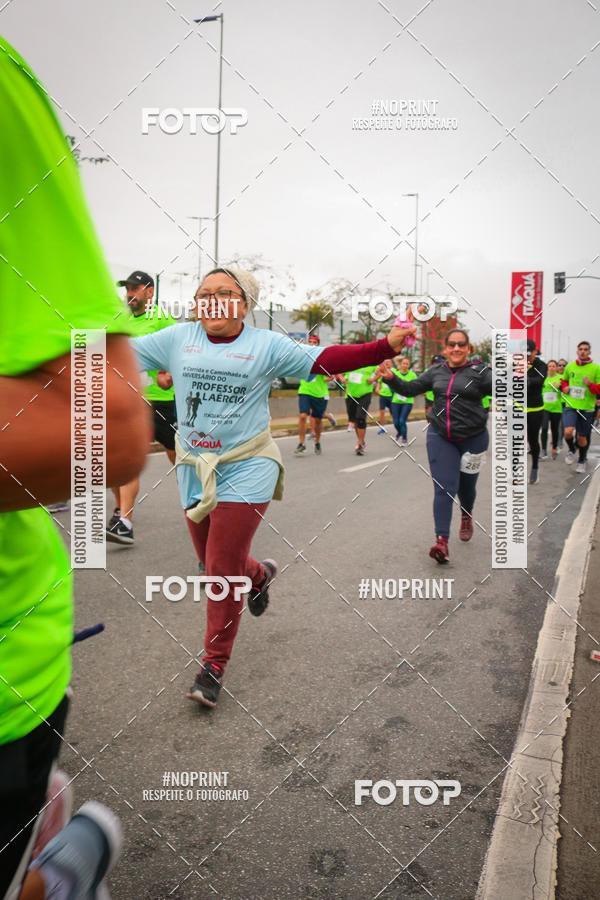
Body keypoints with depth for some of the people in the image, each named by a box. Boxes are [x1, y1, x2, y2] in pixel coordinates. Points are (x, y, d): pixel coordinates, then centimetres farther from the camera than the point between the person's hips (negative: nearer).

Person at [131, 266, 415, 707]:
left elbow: (326, 359, -9)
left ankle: (214, 665, 15)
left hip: (246, 470, -4)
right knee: (214, 564, 16)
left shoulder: (267, 344, -3)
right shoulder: (177, 339, 4)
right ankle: (259, 574, 52)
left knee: (223, 572, -3)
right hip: (194, 470, 4)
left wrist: (386, 346, -18)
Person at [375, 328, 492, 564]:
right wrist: (391, 378, -8)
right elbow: (410, 389, 8)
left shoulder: (479, 371, -6)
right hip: (440, 437, 1)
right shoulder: (436, 371, 4)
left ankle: (466, 516, 50)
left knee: (466, 485, 18)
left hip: (473, 438, -1)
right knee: (444, 488, -7)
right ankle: (442, 541, -10)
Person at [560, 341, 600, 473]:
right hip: (570, 406, 1)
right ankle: (571, 450, 13)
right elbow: (563, 380, 22)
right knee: (568, 431, -20)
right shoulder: (570, 366, 3)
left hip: (587, 408, -1)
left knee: (582, 437, 10)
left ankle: (582, 461, 34)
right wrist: (564, 387, 2)